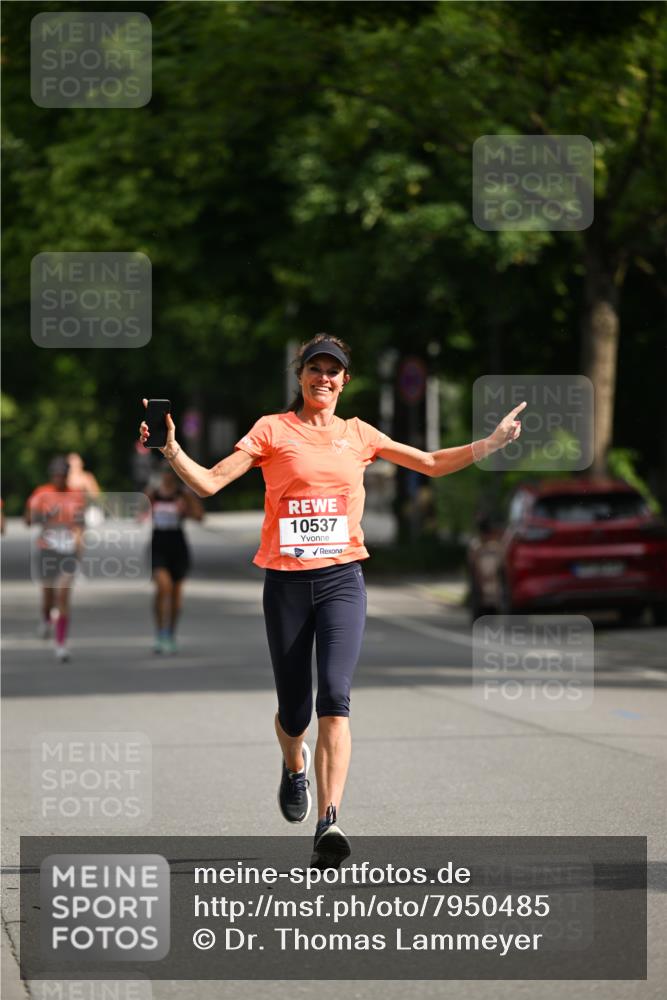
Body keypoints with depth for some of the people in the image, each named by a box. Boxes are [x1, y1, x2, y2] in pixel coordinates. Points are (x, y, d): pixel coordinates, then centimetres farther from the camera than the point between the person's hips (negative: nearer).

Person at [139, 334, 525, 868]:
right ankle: (295, 764, 43)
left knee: (335, 695, -19)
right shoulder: (273, 429, 5)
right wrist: (172, 451, -18)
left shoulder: (359, 434, 13)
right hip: (286, 581, -1)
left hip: (342, 579, 1)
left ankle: (329, 824, -27)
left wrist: (495, 441, 12)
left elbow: (433, 464, 21)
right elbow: (209, 482, -2)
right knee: (294, 710, 4)